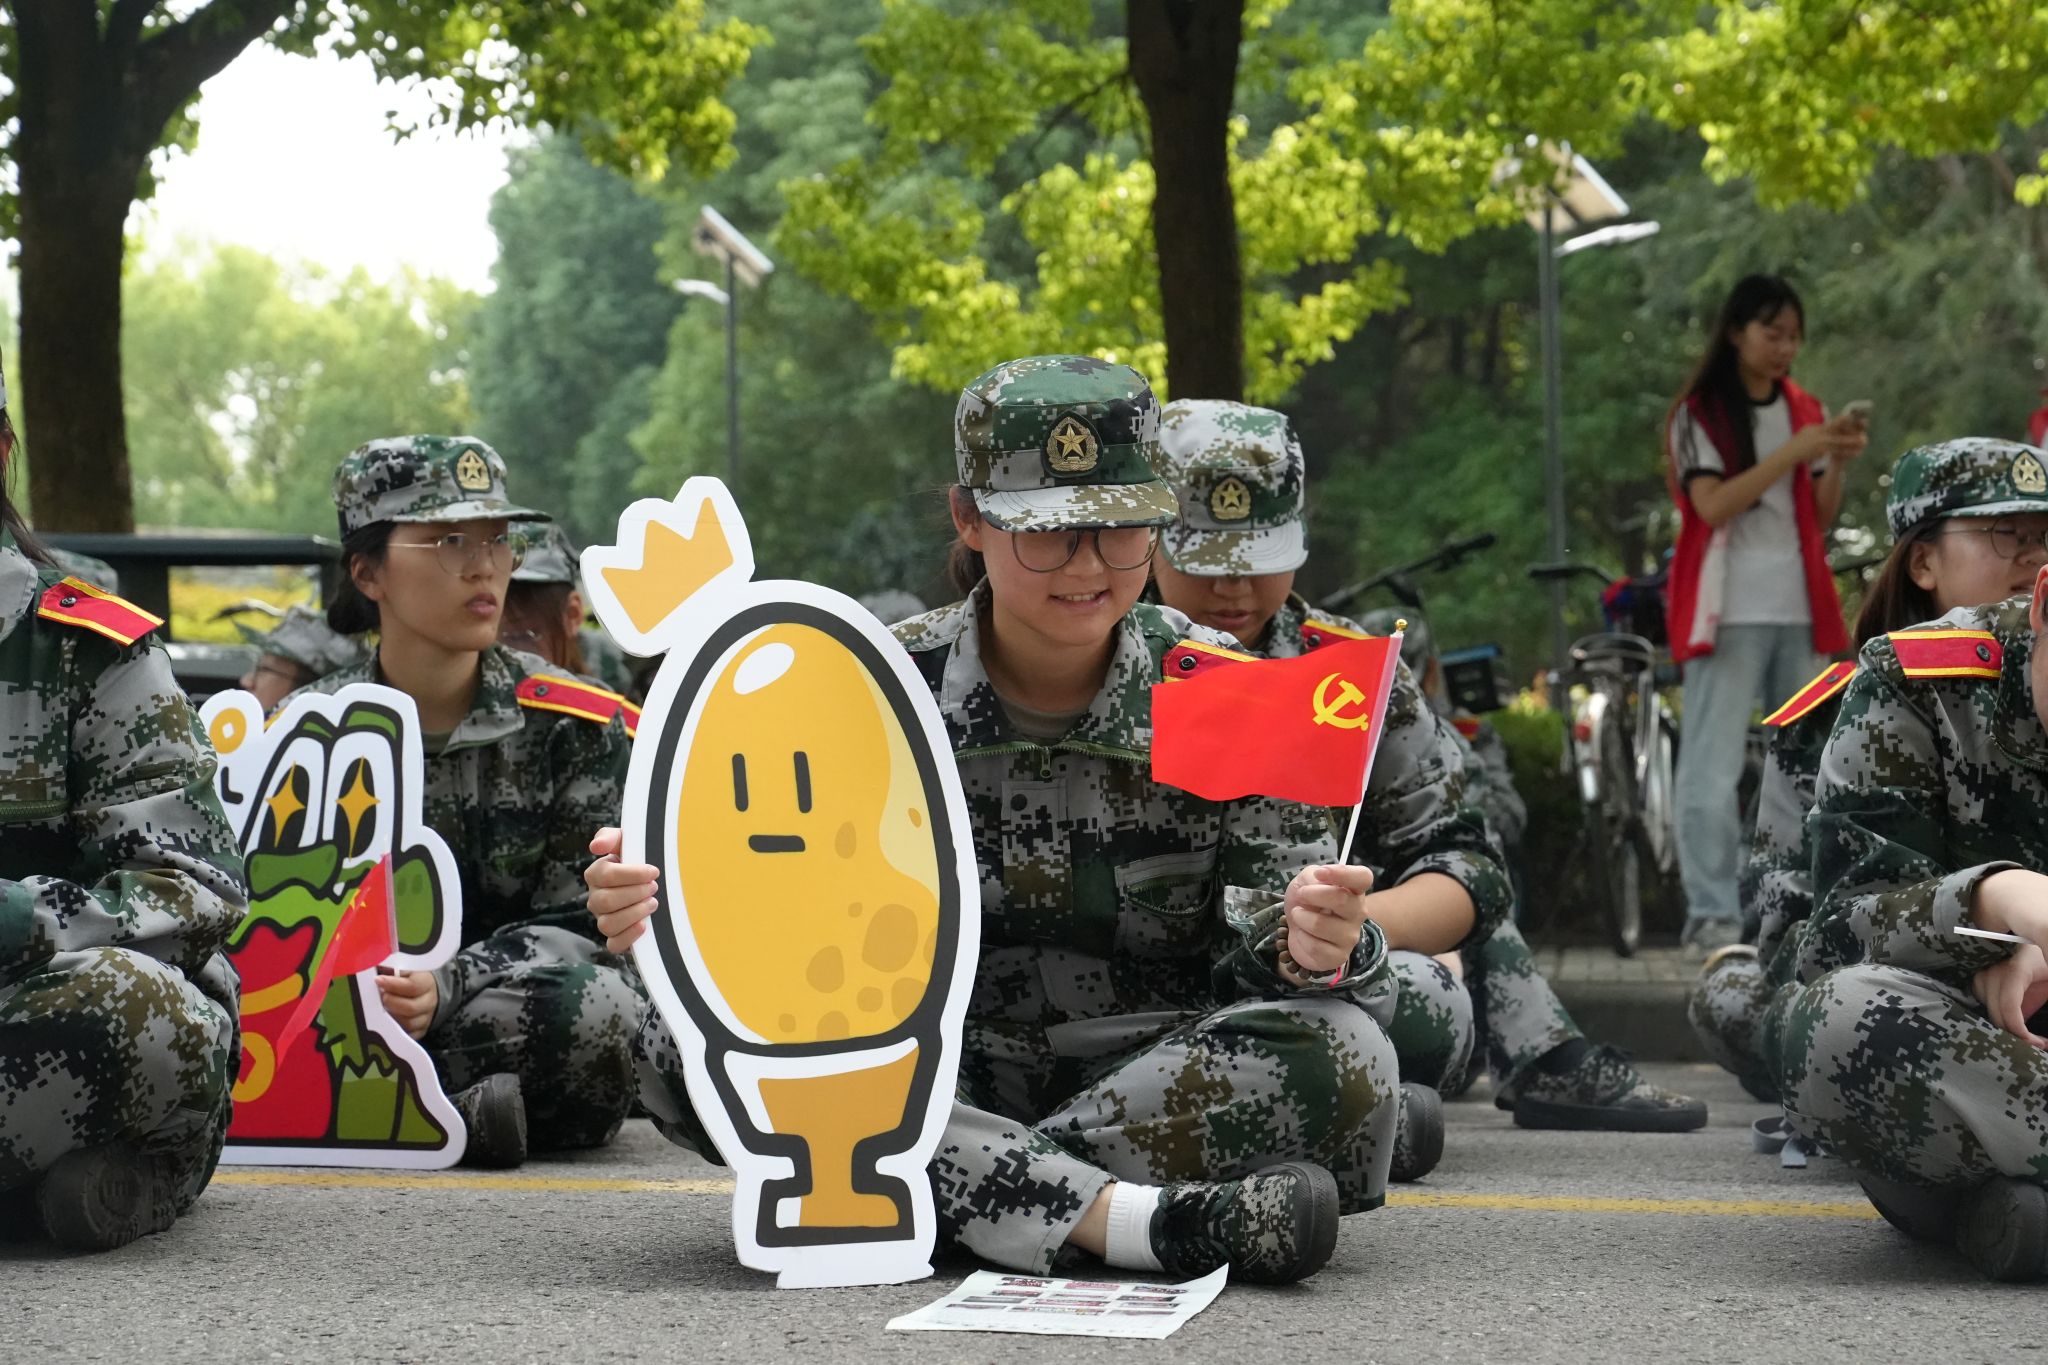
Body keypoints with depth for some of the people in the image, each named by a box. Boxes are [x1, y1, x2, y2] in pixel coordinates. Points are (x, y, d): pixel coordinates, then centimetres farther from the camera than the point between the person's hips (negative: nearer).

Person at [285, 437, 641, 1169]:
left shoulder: (577, 727, 0)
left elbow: (581, 926, -6)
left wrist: (444, 986, -27)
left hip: (522, 1023, -1)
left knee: (592, 1005, -37)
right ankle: (464, 1113, -25)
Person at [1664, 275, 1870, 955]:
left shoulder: (1805, 410, 13)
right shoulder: (1699, 413, -2)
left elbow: (1819, 520, 12)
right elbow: (1712, 505, -15)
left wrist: (1838, 465, -6)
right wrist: (1793, 454, -18)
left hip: (1799, 607, 6)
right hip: (1729, 610, -5)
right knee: (1714, 765, -8)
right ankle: (1710, 914, -9)